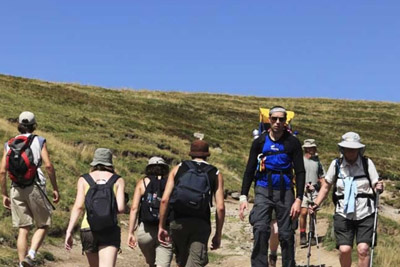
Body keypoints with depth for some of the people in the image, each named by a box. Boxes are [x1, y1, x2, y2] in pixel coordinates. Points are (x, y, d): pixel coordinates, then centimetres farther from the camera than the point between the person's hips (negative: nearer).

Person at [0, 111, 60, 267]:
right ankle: (31, 254, -12)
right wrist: (55, 188, -2)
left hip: (16, 190, 3)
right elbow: (48, 165, -9)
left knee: (23, 229, 8)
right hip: (35, 187, -3)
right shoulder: (39, 141, 2)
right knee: (43, 225, 9)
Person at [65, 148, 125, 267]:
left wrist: (69, 231, -1)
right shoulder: (118, 180, 8)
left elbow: (78, 206, -1)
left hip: (88, 227, 2)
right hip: (110, 229, -2)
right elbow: (120, 208, -2)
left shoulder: (84, 180, 9)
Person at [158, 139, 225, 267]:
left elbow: (164, 200, 3)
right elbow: (220, 207, 3)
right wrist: (218, 234, 10)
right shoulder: (215, 174, 13)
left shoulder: (178, 169, 14)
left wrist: (161, 226, 8)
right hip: (201, 223, -1)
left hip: (177, 221, 2)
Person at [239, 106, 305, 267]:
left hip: (285, 191, 0)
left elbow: (300, 172, 1)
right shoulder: (260, 142, 4)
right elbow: (249, 170, 7)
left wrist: (298, 199, -8)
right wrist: (243, 197, -1)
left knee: (286, 234, 3)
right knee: (260, 229, -18)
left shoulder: (293, 143, 1)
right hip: (263, 190, 0)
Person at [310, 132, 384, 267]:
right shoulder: (336, 164, 1)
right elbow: (326, 186, 10)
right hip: (343, 214, 1)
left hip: (365, 214, -1)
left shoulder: (367, 163, -1)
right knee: (344, 249, -9)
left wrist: (379, 188, -21)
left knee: (363, 249, -12)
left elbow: (375, 185, 2)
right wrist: (316, 204, 0)